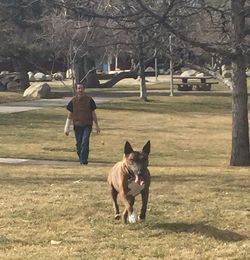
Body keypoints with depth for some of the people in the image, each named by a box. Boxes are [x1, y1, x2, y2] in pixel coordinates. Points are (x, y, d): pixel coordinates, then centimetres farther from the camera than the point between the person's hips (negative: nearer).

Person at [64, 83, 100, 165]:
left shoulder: (89, 99, 0)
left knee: (85, 142, -17)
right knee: (79, 144, 5)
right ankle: (81, 159, 21)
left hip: (87, 125, -2)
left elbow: (93, 113, 8)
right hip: (77, 125, 2)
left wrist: (97, 125, 11)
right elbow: (70, 115, 7)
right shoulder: (73, 101, 3)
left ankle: (83, 160, -16)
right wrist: (67, 128, 1)